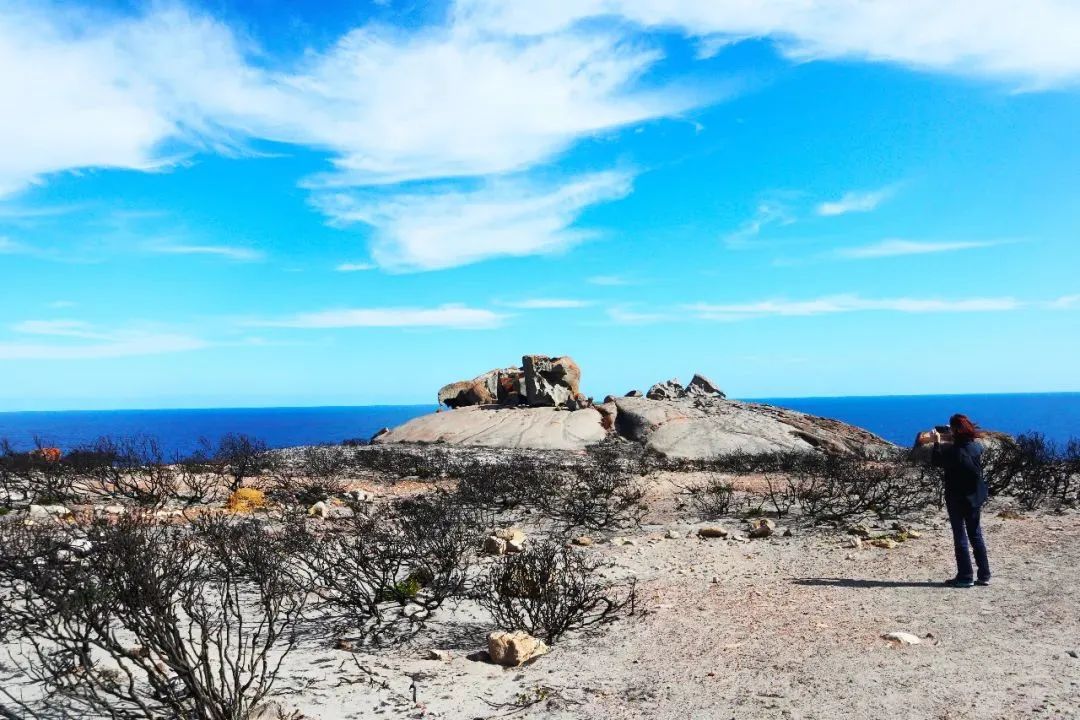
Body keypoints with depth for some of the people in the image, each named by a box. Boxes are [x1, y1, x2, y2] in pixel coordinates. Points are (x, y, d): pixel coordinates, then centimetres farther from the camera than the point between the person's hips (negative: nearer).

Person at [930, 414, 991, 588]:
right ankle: (984, 575, 17)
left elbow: (936, 461, -3)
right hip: (975, 497, 6)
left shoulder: (951, 450, -20)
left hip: (957, 498, -6)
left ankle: (965, 577, 4)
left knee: (960, 537, 2)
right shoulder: (977, 447, -1)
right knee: (976, 535, 14)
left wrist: (937, 443, 7)